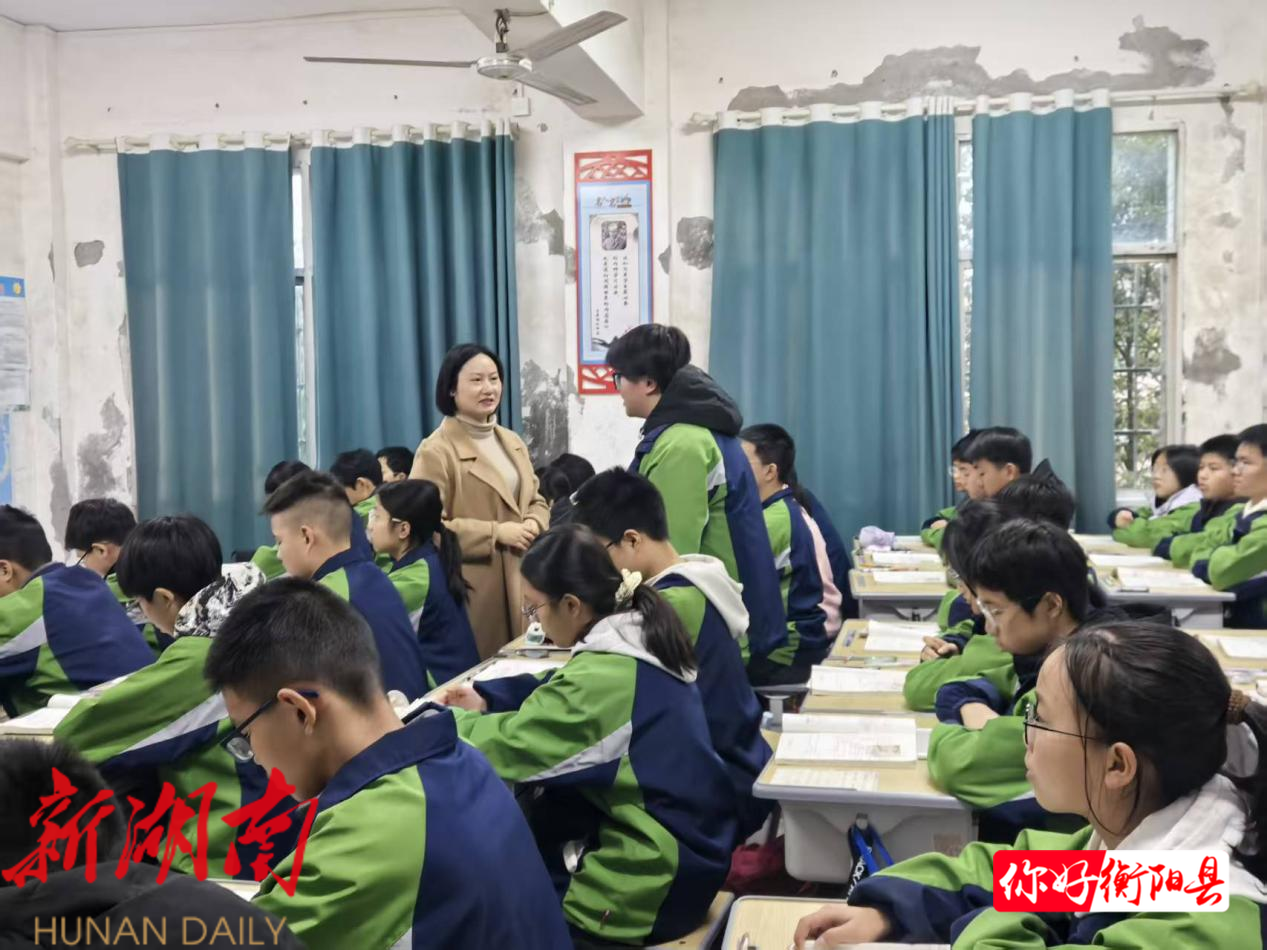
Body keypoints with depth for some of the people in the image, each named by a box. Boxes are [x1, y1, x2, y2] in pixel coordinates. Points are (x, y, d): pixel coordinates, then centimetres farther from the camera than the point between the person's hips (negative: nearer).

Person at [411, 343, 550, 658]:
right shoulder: (436, 451, -10)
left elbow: (536, 500, 21)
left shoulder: (512, 442, 16)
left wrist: (533, 524, -3)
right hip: (472, 588, -7)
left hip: (520, 581, 7)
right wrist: (495, 533, -18)